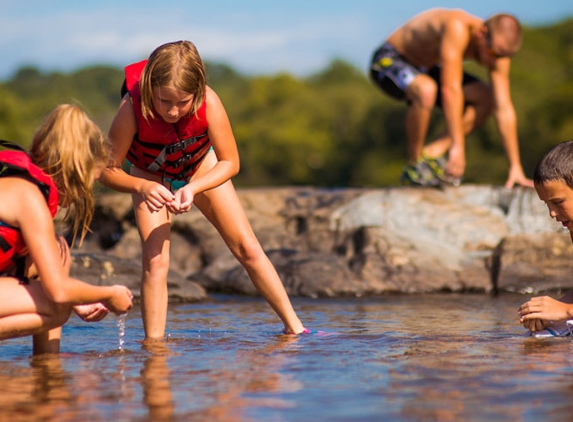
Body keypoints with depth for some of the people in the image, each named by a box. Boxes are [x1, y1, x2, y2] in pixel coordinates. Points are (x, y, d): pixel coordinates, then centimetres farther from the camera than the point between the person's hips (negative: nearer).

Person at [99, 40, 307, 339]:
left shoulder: (209, 103, -36)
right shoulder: (132, 109, -39)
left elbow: (230, 162, -23)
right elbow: (108, 170, -28)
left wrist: (193, 188, -38)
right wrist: (141, 187, -46)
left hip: (200, 167, 1)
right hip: (151, 176, -1)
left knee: (247, 248, -1)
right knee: (155, 260, -17)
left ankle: (294, 327, 10)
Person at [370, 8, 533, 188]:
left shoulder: (498, 47, -13)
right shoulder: (458, 27, -36)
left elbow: (504, 109, -12)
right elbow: (450, 90, -41)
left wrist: (515, 167, -14)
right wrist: (457, 146, -42)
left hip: (425, 68, 8)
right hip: (388, 61, -8)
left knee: (487, 98, -5)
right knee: (426, 90, -39)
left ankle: (432, 152, -8)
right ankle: (414, 165, -18)